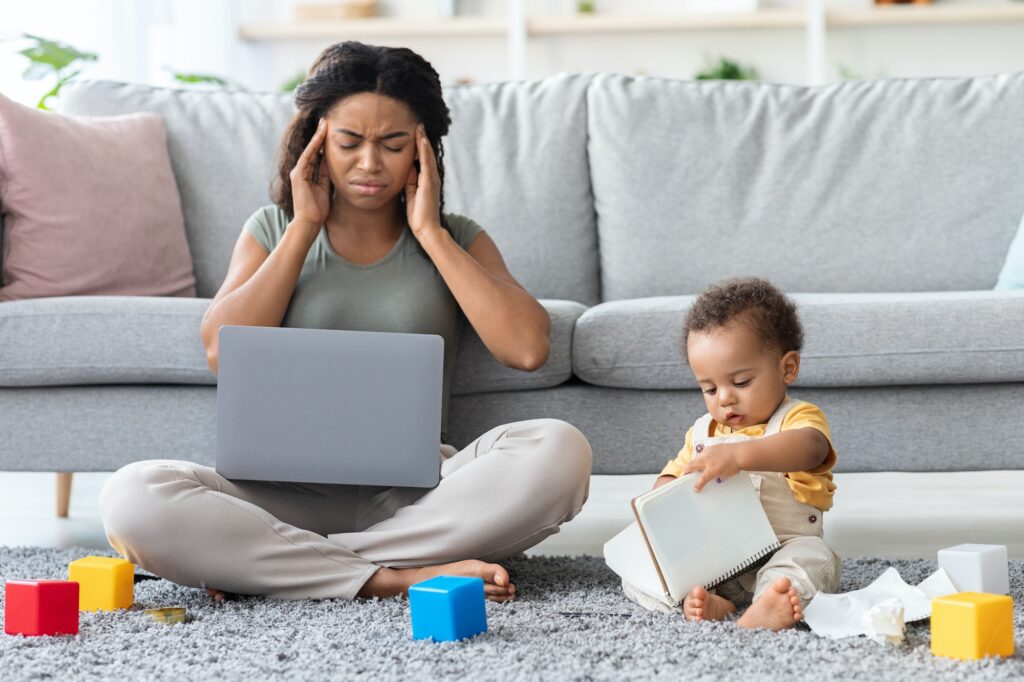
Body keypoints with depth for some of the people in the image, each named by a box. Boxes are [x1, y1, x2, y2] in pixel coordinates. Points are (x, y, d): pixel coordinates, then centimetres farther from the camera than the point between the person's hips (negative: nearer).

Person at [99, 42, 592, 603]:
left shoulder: (453, 242, 12)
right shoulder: (274, 231, 14)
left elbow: (526, 347, -7)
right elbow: (222, 351, -4)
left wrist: (430, 233, -3)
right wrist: (304, 229, 0)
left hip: (417, 494, 1)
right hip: (290, 492, -1)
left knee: (558, 451, -31)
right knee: (132, 498, -29)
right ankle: (394, 577, -29)